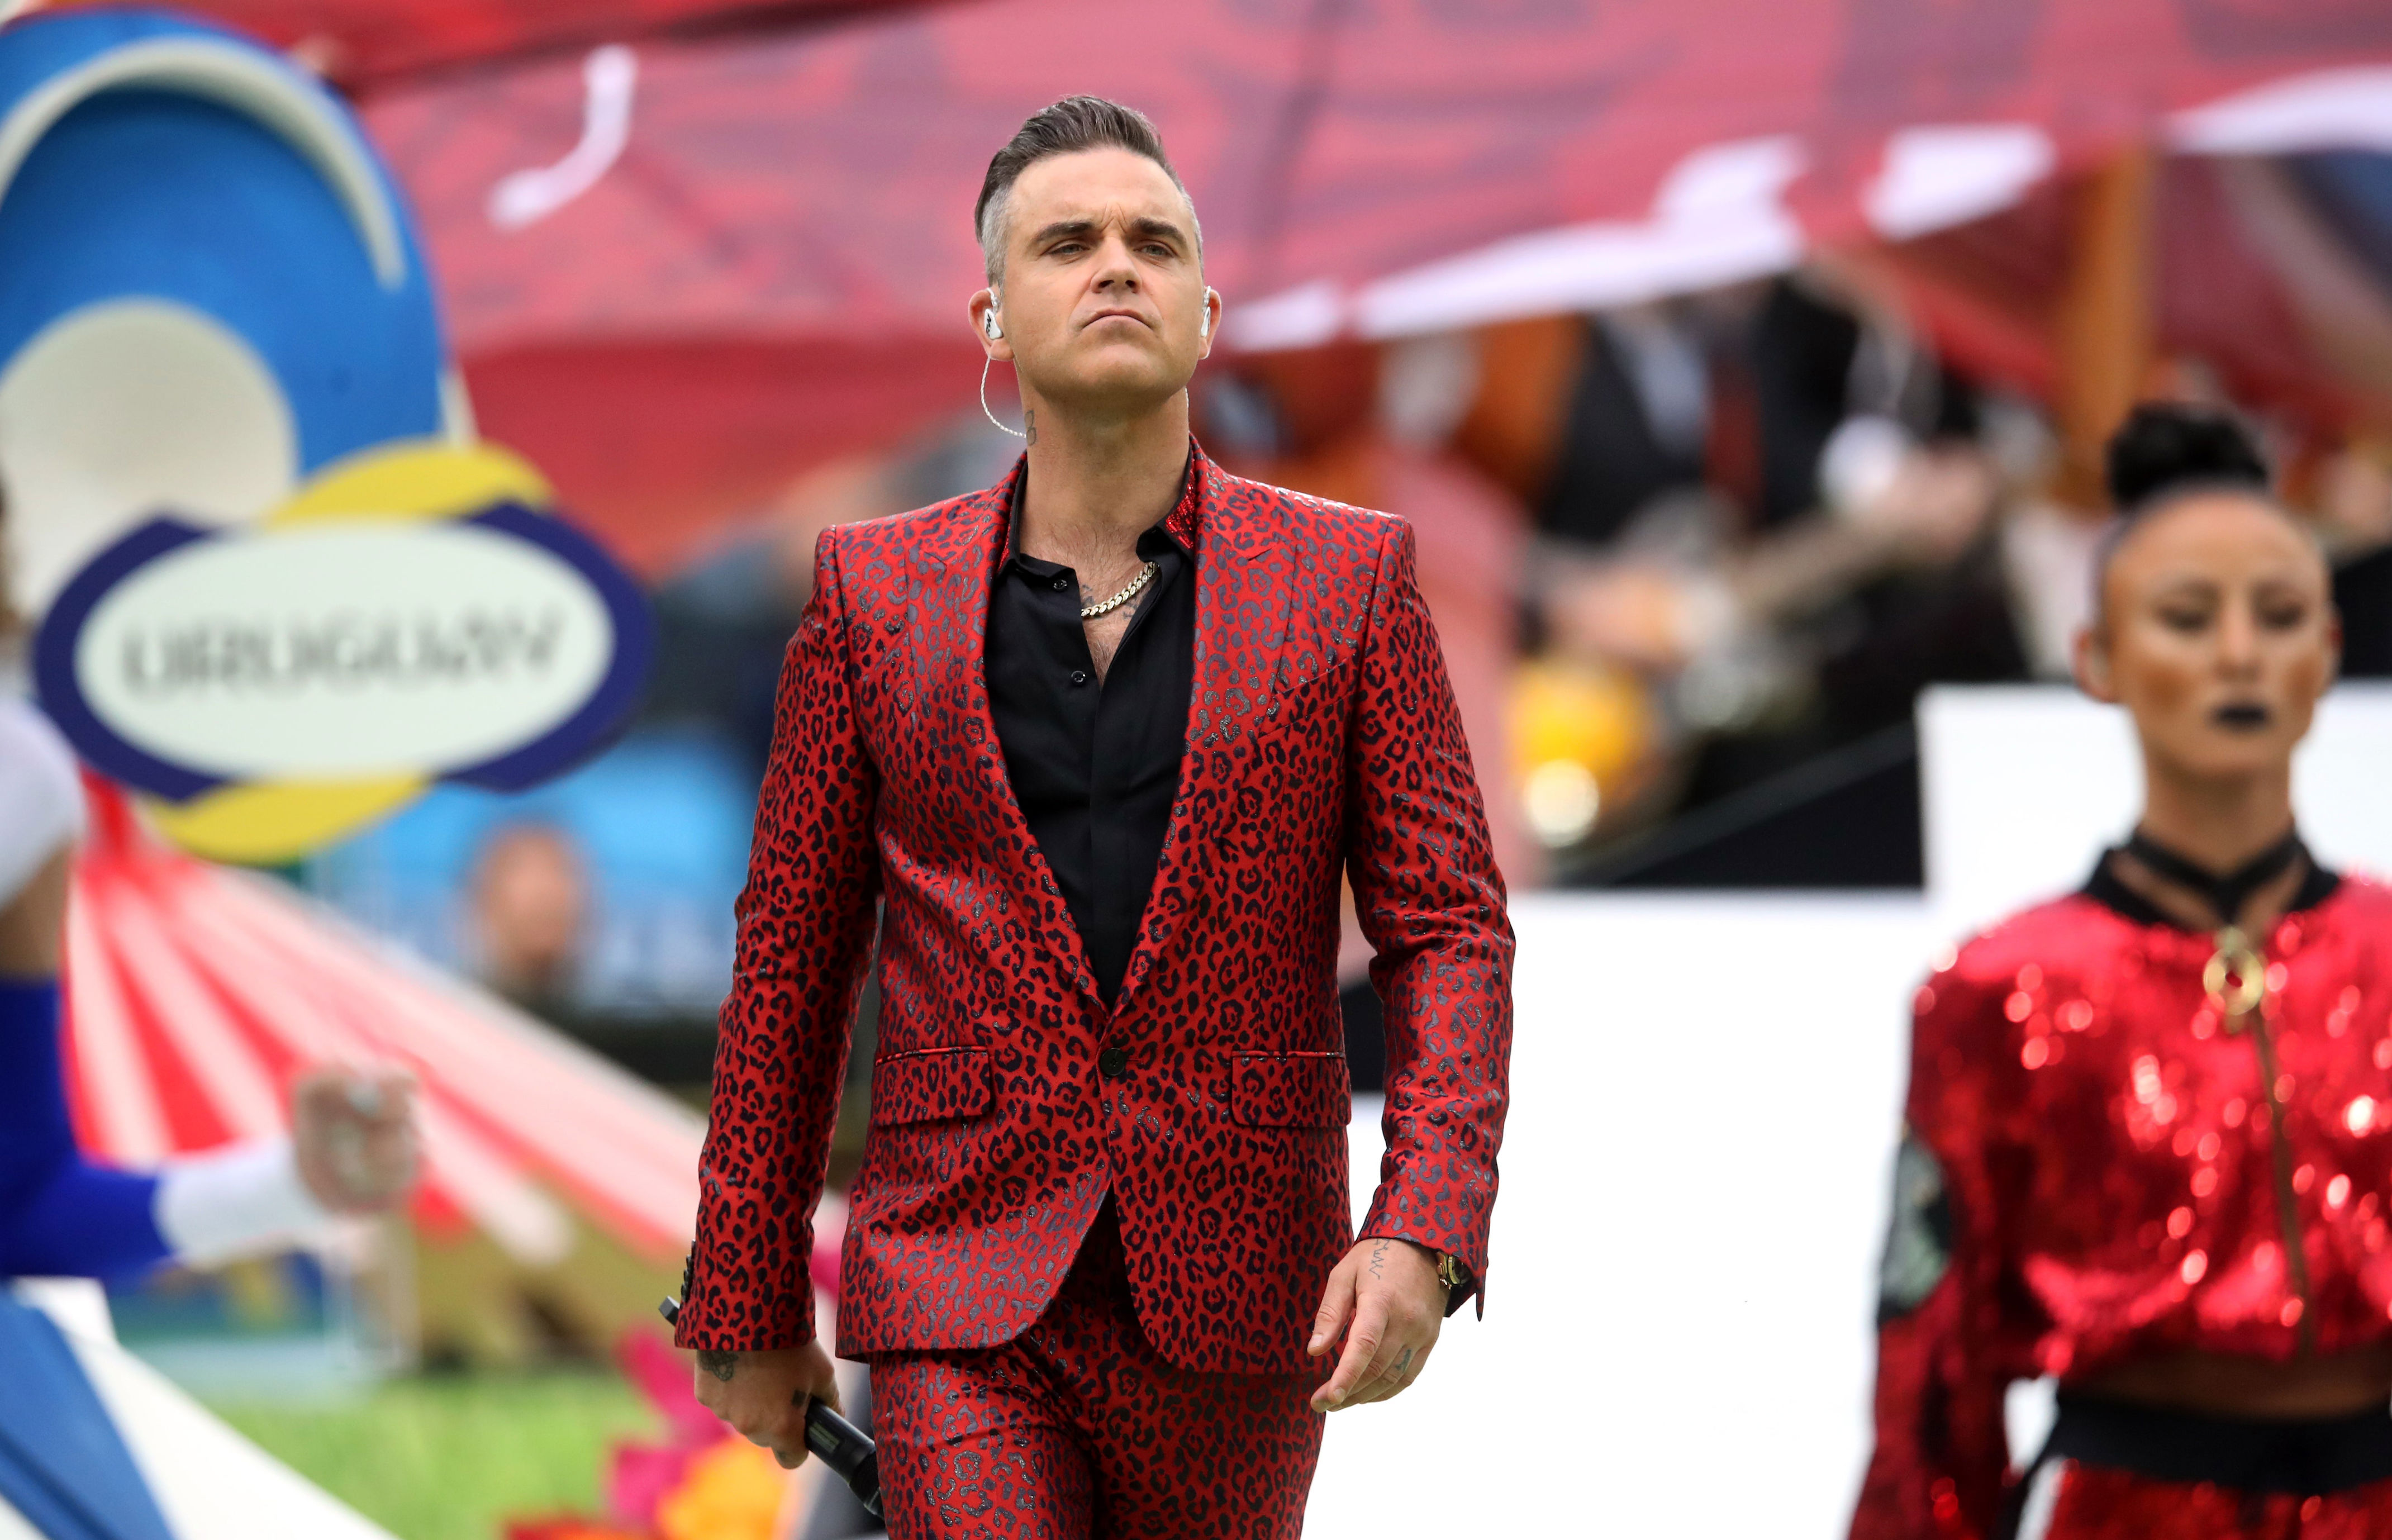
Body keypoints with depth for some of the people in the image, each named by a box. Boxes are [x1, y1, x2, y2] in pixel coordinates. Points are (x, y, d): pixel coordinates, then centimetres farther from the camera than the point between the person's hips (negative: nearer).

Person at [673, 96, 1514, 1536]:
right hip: (965, 1315, -1)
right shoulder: (875, 596, 4)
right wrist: (749, 1306, 9)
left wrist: (1423, 1235, -15)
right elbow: (790, 964, 8)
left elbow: (1451, 930, 0)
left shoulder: (1351, 579, 2)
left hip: (1232, 1308, 1)